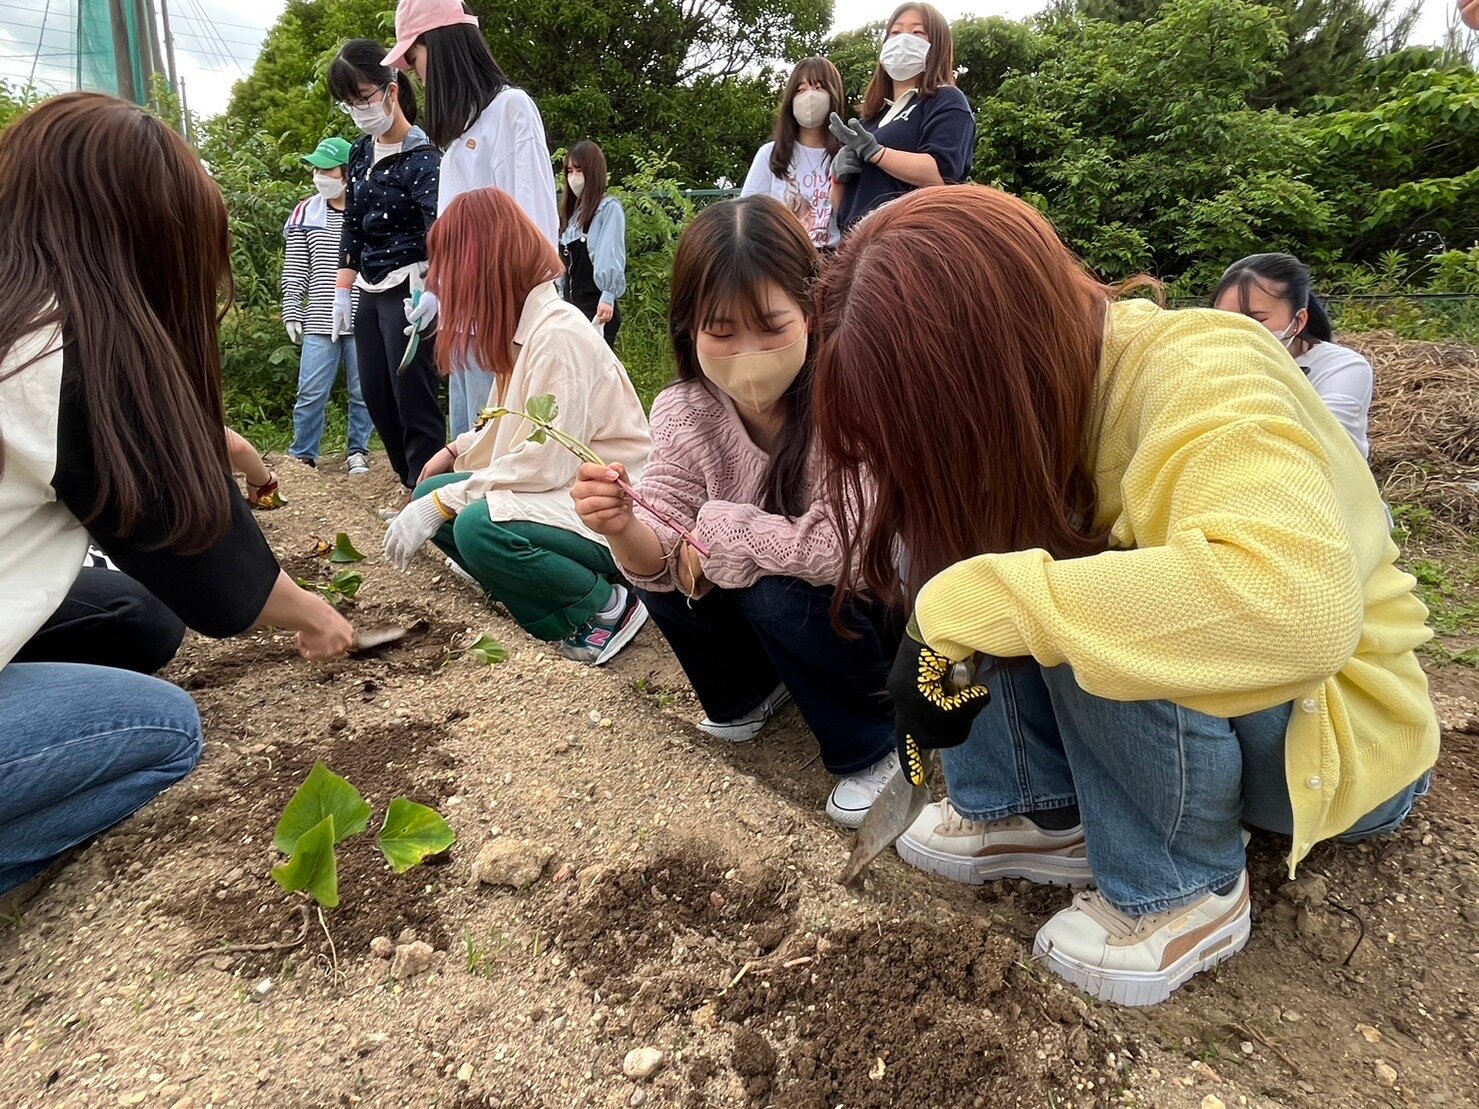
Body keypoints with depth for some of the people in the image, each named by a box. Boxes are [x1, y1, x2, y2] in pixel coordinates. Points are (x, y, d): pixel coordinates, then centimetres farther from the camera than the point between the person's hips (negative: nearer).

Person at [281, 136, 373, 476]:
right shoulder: (305, 213, 7)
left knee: (362, 392, 7)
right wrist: (291, 312, 3)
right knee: (310, 393, 2)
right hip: (320, 320, 1)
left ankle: (358, 451, 22)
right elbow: (294, 269, 9)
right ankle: (302, 455, 14)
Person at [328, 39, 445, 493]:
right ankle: (412, 487, 21)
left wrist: (428, 296, -43)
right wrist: (342, 292, 12)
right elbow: (352, 226, 17)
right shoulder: (360, 153, 11)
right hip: (370, 291, 8)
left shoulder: (422, 156, -13)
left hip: (409, 289, -8)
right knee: (376, 397, 10)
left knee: (413, 399, -7)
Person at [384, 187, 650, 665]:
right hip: (558, 492, 9)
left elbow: (544, 463, -25)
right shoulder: (523, 327, 8)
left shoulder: (560, 335, -20)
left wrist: (442, 502, -20)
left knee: (479, 527, -30)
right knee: (431, 494, 2)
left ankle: (605, 606, -9)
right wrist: (456, 451, 6)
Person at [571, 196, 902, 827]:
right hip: (764, 600, 5)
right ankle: (749, 691, 16)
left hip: (876, 602, -5)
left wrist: (718, 531, -25)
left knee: (776, 593, -30)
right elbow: (663, 559, -16)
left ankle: (873, 746, -3)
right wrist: (624, 530, -38)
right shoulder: (683, 412, -14)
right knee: (666, 576, -15)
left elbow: (844, 546, -37)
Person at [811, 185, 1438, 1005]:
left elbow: (1296, 605, -48)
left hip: (1340, 727, -6)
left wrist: (971, 600, -44)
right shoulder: (1038, 372, -11)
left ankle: (1186, 891, -9)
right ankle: (1042, 813, -1)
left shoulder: (1199, 381, -31)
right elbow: (937, 530, -1)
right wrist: (939, 631, -20)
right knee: (951, 547, -12)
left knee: (1097, 622, -34)